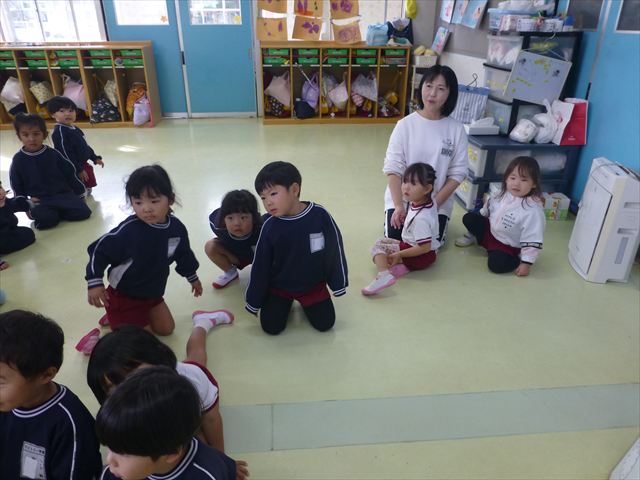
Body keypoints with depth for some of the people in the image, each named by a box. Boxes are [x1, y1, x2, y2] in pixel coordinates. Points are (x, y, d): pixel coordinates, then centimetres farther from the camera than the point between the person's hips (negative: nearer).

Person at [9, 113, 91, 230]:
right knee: (47, 219, -32)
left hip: (64, 194, 2)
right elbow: (17, 186, 8)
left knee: (84, 212, -19)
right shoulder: (18, 160, -2)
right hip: (40, 201, -1)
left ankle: (56, 211, 3)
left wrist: (80, 193, 10)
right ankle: (42, 212, 3)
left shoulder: (53, 154, -3)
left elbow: (70, 174, 7)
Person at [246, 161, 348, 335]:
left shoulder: (320, 215, -22)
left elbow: (334, 250, -8)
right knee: (271, 327, -8)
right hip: (278, 286, 1)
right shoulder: (269, 226, -19)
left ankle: (305, 301, 25)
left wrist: (338, 283, 0)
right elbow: (260, 266, -7)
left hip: (313, 284, 0)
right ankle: (286, 302, 23)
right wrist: (254, 301, -1)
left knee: (325, 323, -4)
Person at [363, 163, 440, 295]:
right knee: (382, 241, 16)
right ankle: (401, 265, -7)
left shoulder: (420, 218, -31)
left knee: (378, 247, -8)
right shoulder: (429, 202, -4)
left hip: (421, 256, -10)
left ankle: (384, 274, -31)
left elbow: (425, 247, -30)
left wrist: (399, 255, -24)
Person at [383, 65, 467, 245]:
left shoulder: (456, 129, -6)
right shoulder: (405, 124, -7)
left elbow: (457, 173, -5)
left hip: (438, 203, 0)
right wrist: (399, 206, -18)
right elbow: (393, 168, -9)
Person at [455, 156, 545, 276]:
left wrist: (526, 263, -23)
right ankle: (475, 236, 28)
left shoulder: (534, 210, -30)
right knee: (469, 218, -2)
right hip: (491, 231, 6)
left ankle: (515, 258, 4)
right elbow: (487, 209, 11)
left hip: (509, 246, -6)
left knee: (497, 264, -28)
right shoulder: (503, 194, -10)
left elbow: (532, 240, -26)